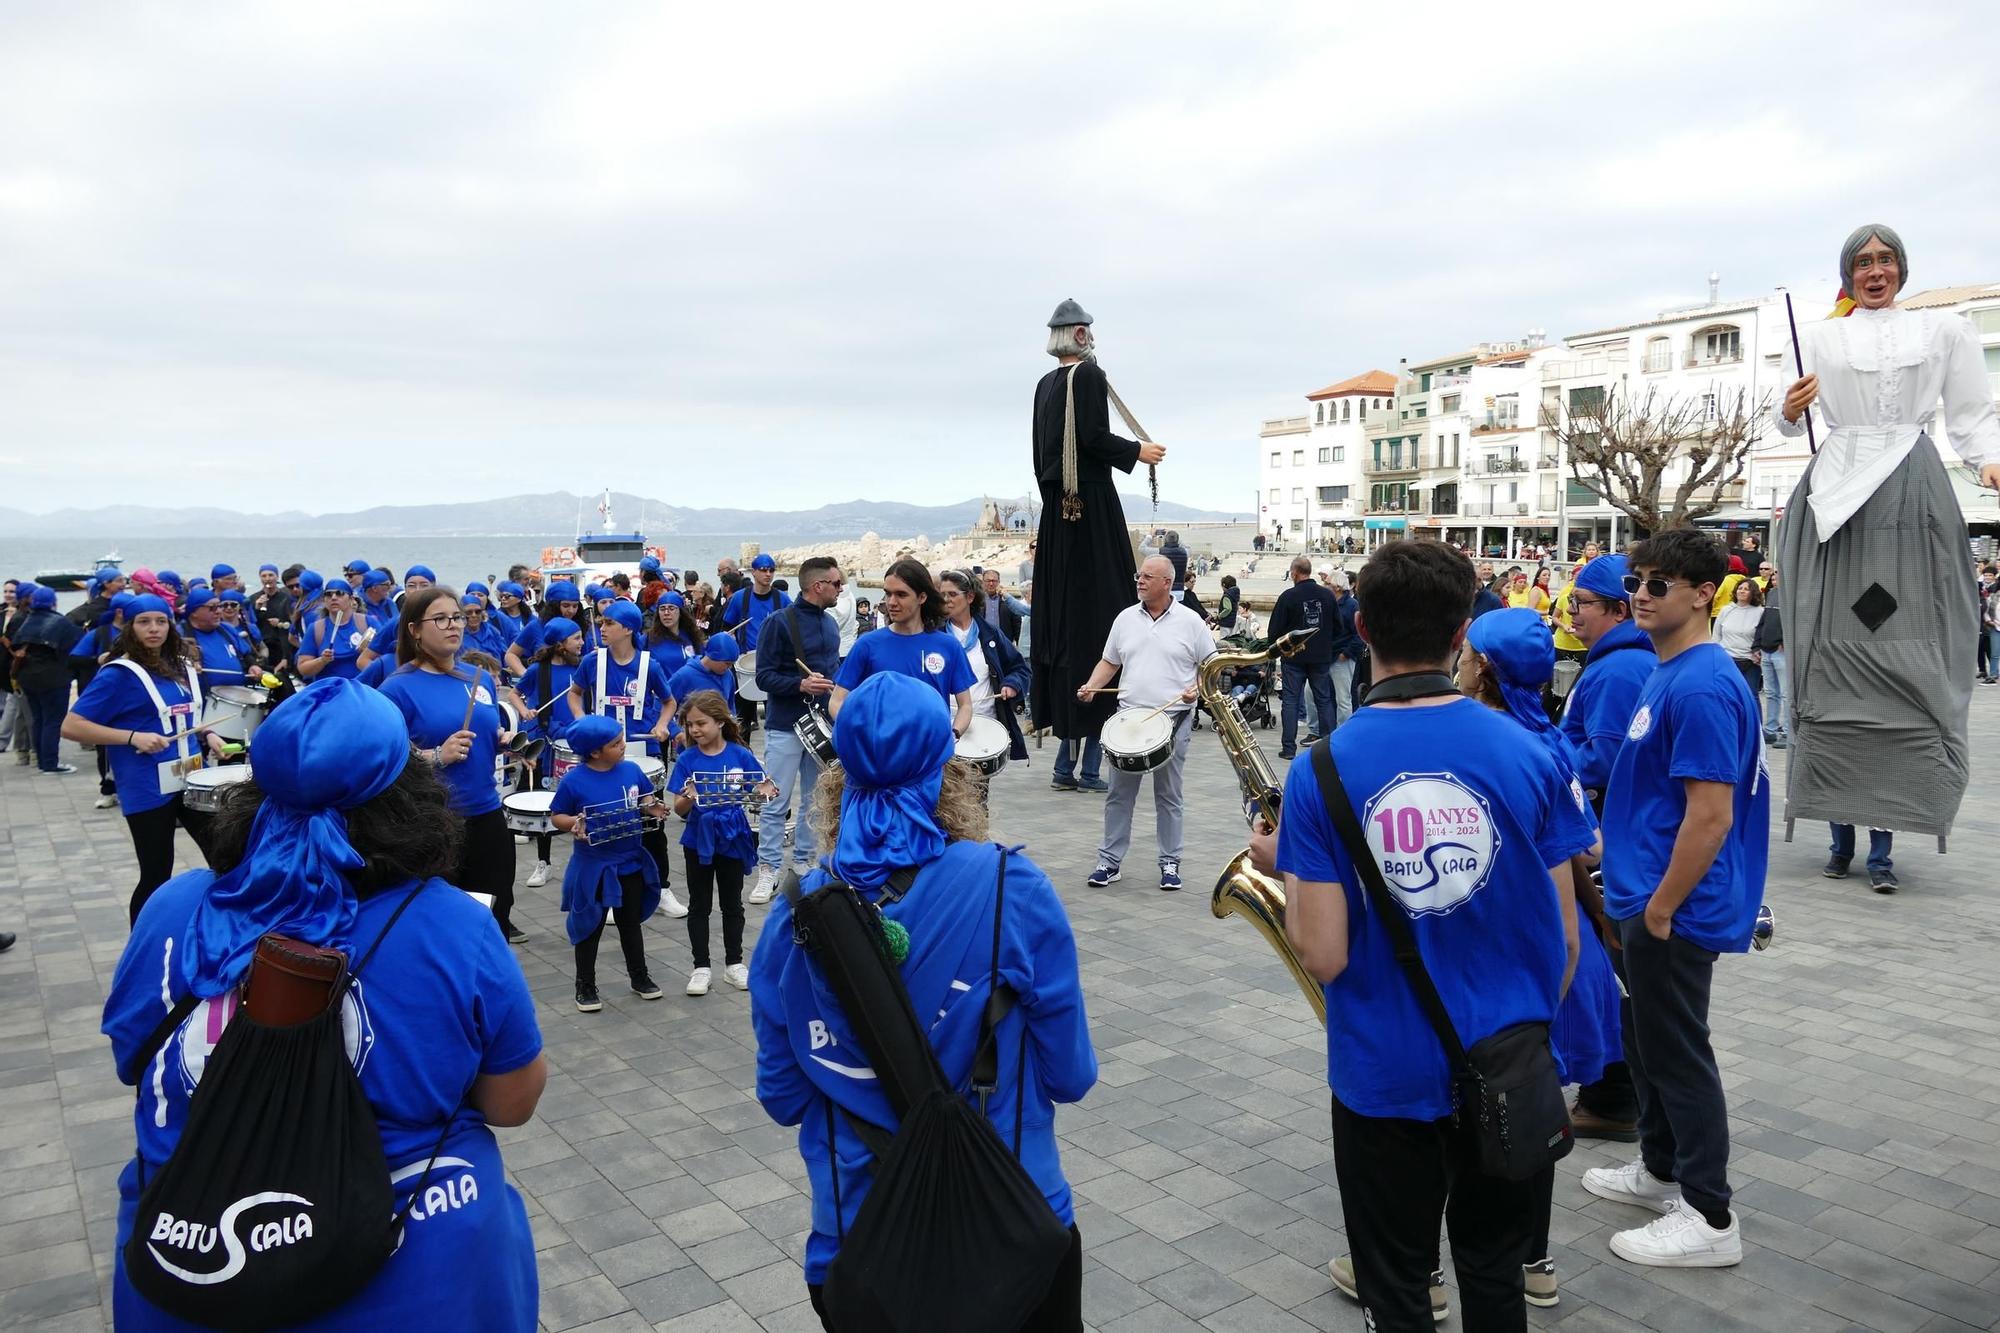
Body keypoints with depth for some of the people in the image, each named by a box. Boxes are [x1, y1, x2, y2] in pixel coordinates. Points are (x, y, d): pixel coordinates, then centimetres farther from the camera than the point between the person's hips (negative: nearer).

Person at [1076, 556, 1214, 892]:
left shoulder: (1189, 621, -2)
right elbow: (1109, 662, 14)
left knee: (1168, 796, 7)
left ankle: (1170, 863, 17)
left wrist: (1197, 688, -15)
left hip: (1174, 720, -3)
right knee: (1119, 794, 5)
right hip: (1129, 717, 3)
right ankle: (1109, 861, 14)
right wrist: (1091, 686, -2)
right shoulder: (1125, 619, 7)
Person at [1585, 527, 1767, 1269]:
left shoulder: (1701, 687, -22)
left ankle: (1710, 1218, 16)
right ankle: (1661, 1170, 37)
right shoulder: (1668, 674, 9)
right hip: (1648, 894, 10)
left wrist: (1659, 907, -18)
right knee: (1649, 1042, 21)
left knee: (1678, 1054, 2)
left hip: (1674, 909, -10)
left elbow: (1711, 816, -25)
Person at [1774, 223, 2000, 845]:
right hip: (1839, 490, 0)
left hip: (1914, 488, 0)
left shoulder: (1944, 328, 15)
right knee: (1837, 639, -4)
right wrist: (1789, 412, -11)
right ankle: (1840, 823, 1)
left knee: (1912, 643, -5)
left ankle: (1894, 815, -3)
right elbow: (1790, 420, 12)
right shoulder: (1817, 337, 16)